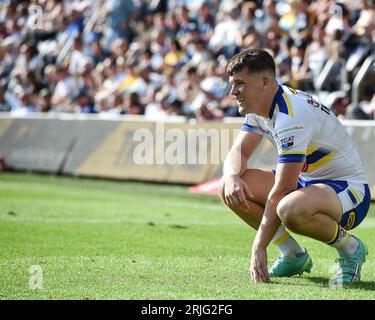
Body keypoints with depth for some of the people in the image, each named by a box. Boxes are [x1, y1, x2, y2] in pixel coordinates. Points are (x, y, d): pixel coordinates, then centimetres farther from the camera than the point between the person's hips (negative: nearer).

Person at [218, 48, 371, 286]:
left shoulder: (292, 116, -28)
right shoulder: (259, 107, 1)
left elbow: (280, 191, -30)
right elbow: (239, 153, 6)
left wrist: (259, 247, -28)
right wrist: (231, 177, -20)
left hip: (348, 187, -9)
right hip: (308, 182, 10)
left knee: (290, 209, -42)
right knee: (230, 188, -4)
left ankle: (349, 247, -12)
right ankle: (293, 256, 6)